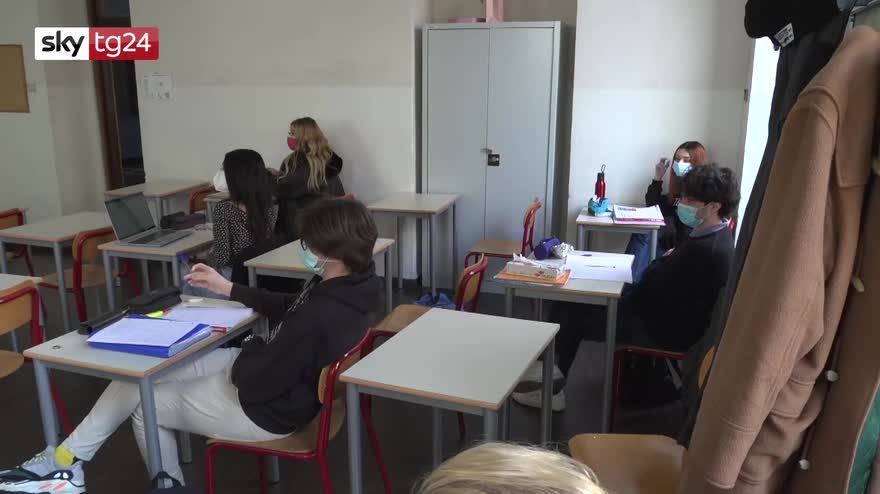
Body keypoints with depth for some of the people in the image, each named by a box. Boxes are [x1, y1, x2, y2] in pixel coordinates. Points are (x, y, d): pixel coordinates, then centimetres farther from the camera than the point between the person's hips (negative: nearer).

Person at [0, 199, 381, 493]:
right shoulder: (347, 283, -7)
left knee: (143, 404, 11)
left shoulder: (318, 318, -38)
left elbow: (254, 383, -29)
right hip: (271, 371, 9)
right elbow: (287, 308, 12)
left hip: (265, 409, -9)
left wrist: (249, 348, -7)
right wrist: (227, 289, 8)